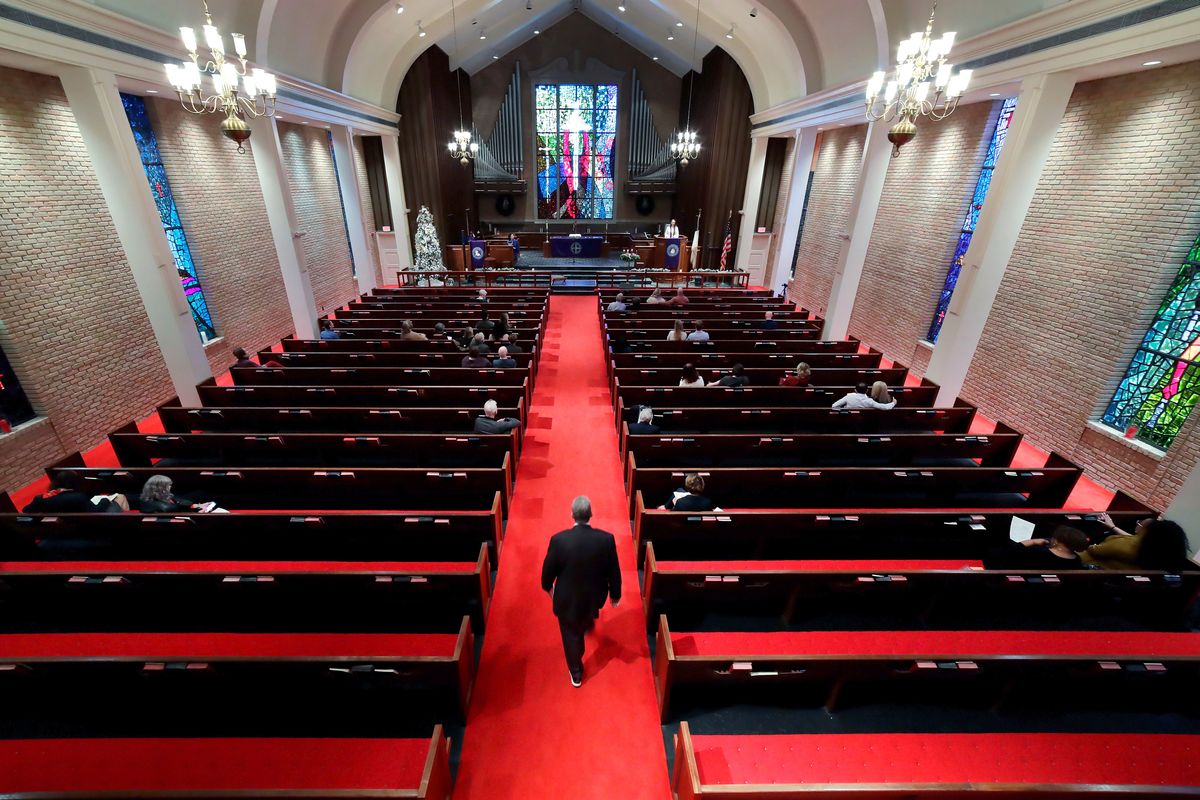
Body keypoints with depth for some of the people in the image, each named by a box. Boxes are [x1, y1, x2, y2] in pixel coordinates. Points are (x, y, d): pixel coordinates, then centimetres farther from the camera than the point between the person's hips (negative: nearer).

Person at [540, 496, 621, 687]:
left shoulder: (559, 539, -29)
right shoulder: (606, 539, -25)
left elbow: (548, 570, -13)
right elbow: (613, 571, -12)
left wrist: (547, 586, 9)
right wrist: (615, 594, 7)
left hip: (567, 598, -2)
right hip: (594, 595, 2)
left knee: (571, 634, 24)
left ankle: (576, 674, 44)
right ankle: (587, 624, 71)